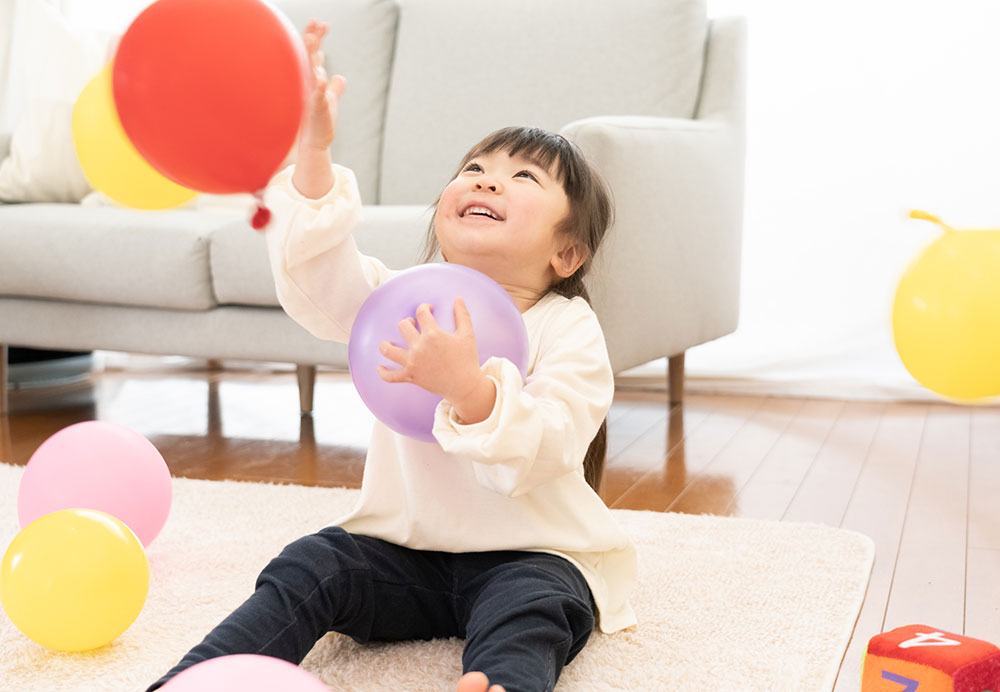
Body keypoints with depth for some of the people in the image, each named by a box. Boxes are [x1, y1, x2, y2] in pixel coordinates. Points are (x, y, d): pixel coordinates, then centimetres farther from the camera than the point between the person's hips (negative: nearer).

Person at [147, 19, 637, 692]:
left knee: (529, 610, -33)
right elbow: (317, 282, -16)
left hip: (531, 555, -3)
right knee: (311, 566, -19)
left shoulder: (568, 328, -9)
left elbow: (544, 453, -24)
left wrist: (468, 389, -43)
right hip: (408, 547, 4)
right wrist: (312, 156, -29)